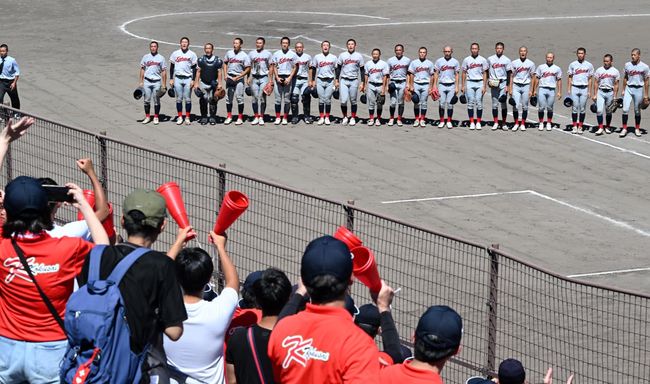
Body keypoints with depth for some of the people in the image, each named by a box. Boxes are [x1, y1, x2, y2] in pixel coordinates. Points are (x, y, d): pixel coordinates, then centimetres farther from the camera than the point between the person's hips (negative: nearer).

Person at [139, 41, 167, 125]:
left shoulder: (161, 58, 3)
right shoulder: (145, 57, 9)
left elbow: (164, 71, 2)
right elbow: (142, 69, 12)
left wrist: (164, 84, -3)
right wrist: (141, 82, 6)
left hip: (157, 82, -2)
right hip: (147, 81, 2)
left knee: (156, 100, 2)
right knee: (147, 100, 4)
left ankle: (156, 118, 10)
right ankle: (147, 117, 13)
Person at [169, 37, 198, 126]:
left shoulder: (192, 54, 3)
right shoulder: (175, 53, 7)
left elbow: (194, 68, 3)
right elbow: (172, 67, 10)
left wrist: (193, 80, -4)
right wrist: (171, 79, 5)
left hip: (188, 78, -1)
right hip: (177, 78, 1)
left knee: (188, 99, 0)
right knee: (179, 98, 4)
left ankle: (187, 118, 6)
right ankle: (180, 117, 11)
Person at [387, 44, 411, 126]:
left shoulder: (407, 60, 4)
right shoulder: (390, 60, 3)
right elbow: (387, 74, 6)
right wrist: (387, 85, -4)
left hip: (402, 83, 1)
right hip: (393, 82, -1)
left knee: (401, 102, 4)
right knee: (393, 102, -6)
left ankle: (399, 119, 14)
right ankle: (391, 118, 12)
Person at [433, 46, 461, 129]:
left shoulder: (455, 62, 5)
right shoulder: (439, 61, 5)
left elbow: (456, 75, 7)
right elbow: (436, 74, 8)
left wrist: (456, 87, 0)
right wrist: (435, 86, 1)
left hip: (451, 85, 0)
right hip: (442, 85, 0)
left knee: (450, 103, -1)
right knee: (441, 103, -4)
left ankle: (449, 121, 8)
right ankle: (441, 121, 5)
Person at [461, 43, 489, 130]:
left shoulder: (482, 60, 3)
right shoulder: (467, 60, 6)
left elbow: (485, 74, 4)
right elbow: (464, 73, 10)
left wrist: (484, 86, -3)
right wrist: (463, 86, 5)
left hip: (480, 83, -1)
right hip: (470, 83, 1)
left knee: (479, 102, -3)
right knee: (470, 102, -2)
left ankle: (478, 122, 3)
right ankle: (471, 122, 3)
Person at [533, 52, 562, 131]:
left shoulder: (557, 69, 10)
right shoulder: (541, 67, 10)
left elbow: (559, 80, 10)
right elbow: (537, 79, 9)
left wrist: (559, 92, 3)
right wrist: (534, 90, 4)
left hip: (552, 90, 0)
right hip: (542, 89, 0)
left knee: (550, 108, 3)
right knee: (541, 107, -5)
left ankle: (549, 123, 14)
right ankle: (541, 123, 6)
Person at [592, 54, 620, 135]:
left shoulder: (615, 72, 2)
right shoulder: (599, 70, 1)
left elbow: (616, 85, 3)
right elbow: (596, 83, 3)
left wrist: (615, 96, -1)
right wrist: (594, 95, -1)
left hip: (610, 92, 1)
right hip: (600, 92, -1)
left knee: (609, 112, 9)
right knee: (599, 110, -12)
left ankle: (607, 127, 23)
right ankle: (600, 128, -8)